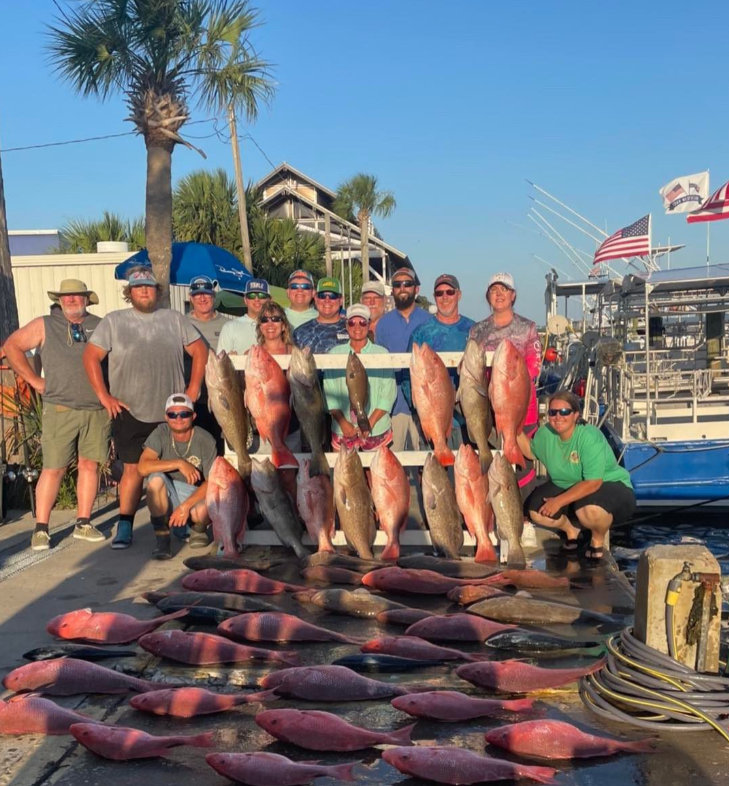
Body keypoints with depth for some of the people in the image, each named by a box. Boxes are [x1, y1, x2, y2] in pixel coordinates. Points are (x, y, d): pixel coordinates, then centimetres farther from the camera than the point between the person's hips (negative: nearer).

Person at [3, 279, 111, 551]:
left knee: (90, 465, 5)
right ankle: (41, 529, 2)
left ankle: (83, 524, 15)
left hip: (97, 409, 2)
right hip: (60, 409, -2)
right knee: (53, 468, -4)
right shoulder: (44, 325, 6)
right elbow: (12, 346, 8)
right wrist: (34, 380, 2)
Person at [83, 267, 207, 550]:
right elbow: (91, 356, 0)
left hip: (171, 412, 2)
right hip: (130, 412, -1)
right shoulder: (113, 321, 2)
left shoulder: (174, 319, 7)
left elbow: (200, 350, 8)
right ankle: (124, 528, 6)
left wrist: (193, 389, 0)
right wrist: (104, 396, -6)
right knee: (134, 469, 0)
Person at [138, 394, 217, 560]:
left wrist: (185, 506, -26)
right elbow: (143, 467, -24)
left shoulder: (205, 440, -13)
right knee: (156, 477, -30)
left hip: (196, 494, -1)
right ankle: (162, 538, -18)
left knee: (202, 510, -35)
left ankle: (199, 530, 8)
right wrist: (179, 464, -30)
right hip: (167, 497, 1)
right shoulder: (160, 434, -10)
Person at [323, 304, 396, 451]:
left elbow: (389, 392, -3)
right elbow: (329, 392, 2)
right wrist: (342, 422, -10)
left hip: (377, 430, -1)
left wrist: (371, 422, -12)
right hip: (343, 431, 1)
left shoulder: (382, 353, -1)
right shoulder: (335, 353, 3)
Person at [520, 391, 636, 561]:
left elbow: (593, 483, -32)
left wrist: (559, 501, -31)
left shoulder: (590, 437, -28)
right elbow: (531, 451, 13)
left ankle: (598, 538, -2)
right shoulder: (546, 433, -7)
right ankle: (571, 531, 16)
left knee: (590, 510, -40)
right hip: (567, 487, 7)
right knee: (536, 510, -17)